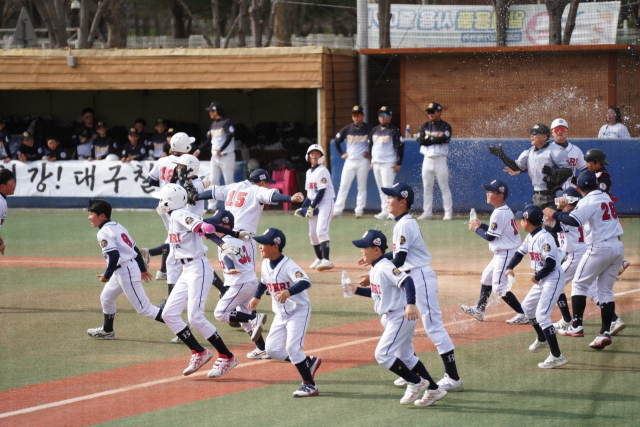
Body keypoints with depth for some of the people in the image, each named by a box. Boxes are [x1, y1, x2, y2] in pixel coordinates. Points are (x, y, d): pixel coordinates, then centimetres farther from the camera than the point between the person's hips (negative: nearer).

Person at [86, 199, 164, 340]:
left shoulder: (103, 233, -15)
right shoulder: (117, 226, 13)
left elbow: (114, 256, -26)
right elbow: (135, 249, 18)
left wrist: (107, 275, -14)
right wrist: (142, 269, 26)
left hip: (126, 271, -10)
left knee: (144, 308, -7)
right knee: (106, 297, 26)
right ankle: (107, 331, 41)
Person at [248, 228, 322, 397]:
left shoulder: (288, 265, -24)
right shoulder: (266, 264, 0)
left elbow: (305, 282, -39)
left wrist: (289, 292, -54)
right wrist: (256, 297, 13)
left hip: (299, 310, -8)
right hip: (281, 314, 8)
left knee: (292, 347, -18)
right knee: (272, 349, 3)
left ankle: (310, 385, -7)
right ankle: (309, 361, 19)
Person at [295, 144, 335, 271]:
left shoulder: (323, 171, -10)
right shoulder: (309, 172, 14)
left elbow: (321, 192, -16)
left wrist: (312, 207, -18)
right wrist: (303, 207, 8)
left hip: (325, 203, -8)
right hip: (313, 205, 8)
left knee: (321, 231, -22)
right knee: (313, 233, 10)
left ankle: (326, 260, -28)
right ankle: (319, 259, 26)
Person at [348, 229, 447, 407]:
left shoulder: (385, 268, -20)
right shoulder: (375, 269, 11)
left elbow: (407, 281, -32)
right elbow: (376, 292, 25)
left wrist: (411, 304, -44)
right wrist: (357, 290, 12)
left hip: (401, 317, -11)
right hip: (390, 318, 11)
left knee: (382, 354, -11)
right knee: (406, 357, 16)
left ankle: (416, 382, -1)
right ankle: (434, 389, 22)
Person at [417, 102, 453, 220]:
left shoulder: (445, 126, -2)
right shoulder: (424, 126, 10)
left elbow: (444, 139, -20)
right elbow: (420, 140, -5)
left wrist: (429, 139, -9)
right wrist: (436, 138, -10)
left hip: (440, 159, -4)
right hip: (427, 159, 4)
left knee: (444, 187, -3)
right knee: (427, 187, 7)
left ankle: (448, 213, 0)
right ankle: (427, 212, 13)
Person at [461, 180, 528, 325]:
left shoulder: (499, 213, -20)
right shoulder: (506, 210, 10)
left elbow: (490, 237, -17)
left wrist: (476, 229, -2)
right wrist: (481, 225, 12)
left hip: (505, 254, -11)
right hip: (501, 253, 11)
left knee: (499, 287, -10)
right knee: (486, 277, 22)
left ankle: (523, 315, -10)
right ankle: (479, 310, 34)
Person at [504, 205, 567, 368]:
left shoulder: (544, 237, -22)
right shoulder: (530, 237, 7)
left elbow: (551, 263, -26)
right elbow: (519, 253, 18)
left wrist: (537, 277, -15)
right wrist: (509, 267, 1)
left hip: (554, 278, -11)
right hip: (542, 279, 11)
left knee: (541, 315, -20)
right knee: (527, 307, 25)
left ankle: (557, 356, -22)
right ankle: (542, 340, 44)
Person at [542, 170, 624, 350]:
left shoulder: (588, 201, -10)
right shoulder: (605, 197, 14)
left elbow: (574, 221, -24)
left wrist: (555, 214, -11)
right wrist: (564, 211, 20)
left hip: (600, 247, -7)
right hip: (617, 246, 7)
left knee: (579, 284, 4)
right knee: (606, 290, 9)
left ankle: (577, 326, -1)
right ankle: (605, 332, 3)